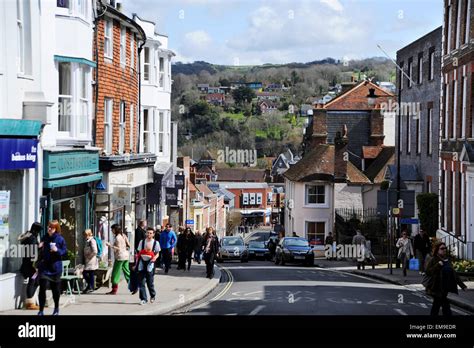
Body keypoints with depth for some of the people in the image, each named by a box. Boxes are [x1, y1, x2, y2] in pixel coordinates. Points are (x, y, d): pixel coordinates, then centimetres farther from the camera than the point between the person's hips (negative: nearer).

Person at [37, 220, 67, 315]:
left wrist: (57, 250, -20)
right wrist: (40, 247, -3)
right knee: (42, 288, -6)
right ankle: (41, 310, -3)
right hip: (44, 267, 2)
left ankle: (56, 308, 29)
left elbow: (65, 251, -3)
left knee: (55, 288, 10)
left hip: (55, 267, -2)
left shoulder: (60, 239, -6)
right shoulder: (45, 238, 6)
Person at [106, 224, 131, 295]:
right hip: (126, 256, 9)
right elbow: (129, 245, 10)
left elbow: (118, 248, -20)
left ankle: (114, 290, -2)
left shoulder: (117, 238, -15)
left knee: (115, 273, -3)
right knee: (126, 271, 13)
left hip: (120, 257, -9)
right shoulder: (123, 235, 10)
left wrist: (110, 245, -20)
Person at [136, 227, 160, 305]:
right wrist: (136, 263, 5)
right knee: (141, 281, -2)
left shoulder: (156, 243, 2)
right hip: (142, 262, 2)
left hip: (150, 263, -2)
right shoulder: (142, 242, 7)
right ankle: (143, 298, 4)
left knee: (150, 281, 0)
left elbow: (157, 253, 6)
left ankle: (152, 295, 26)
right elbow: (139, 253, 10)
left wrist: (155, 258, -16)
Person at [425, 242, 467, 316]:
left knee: (436, 306, 12)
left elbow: (454, 274, 16)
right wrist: (438, 265, -26)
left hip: (447, 289, 6)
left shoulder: (447, 260, 12)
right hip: (438, 289, -6)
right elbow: (428, 272, -17)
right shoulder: (433, 260, -7)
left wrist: (462, 285, 13)